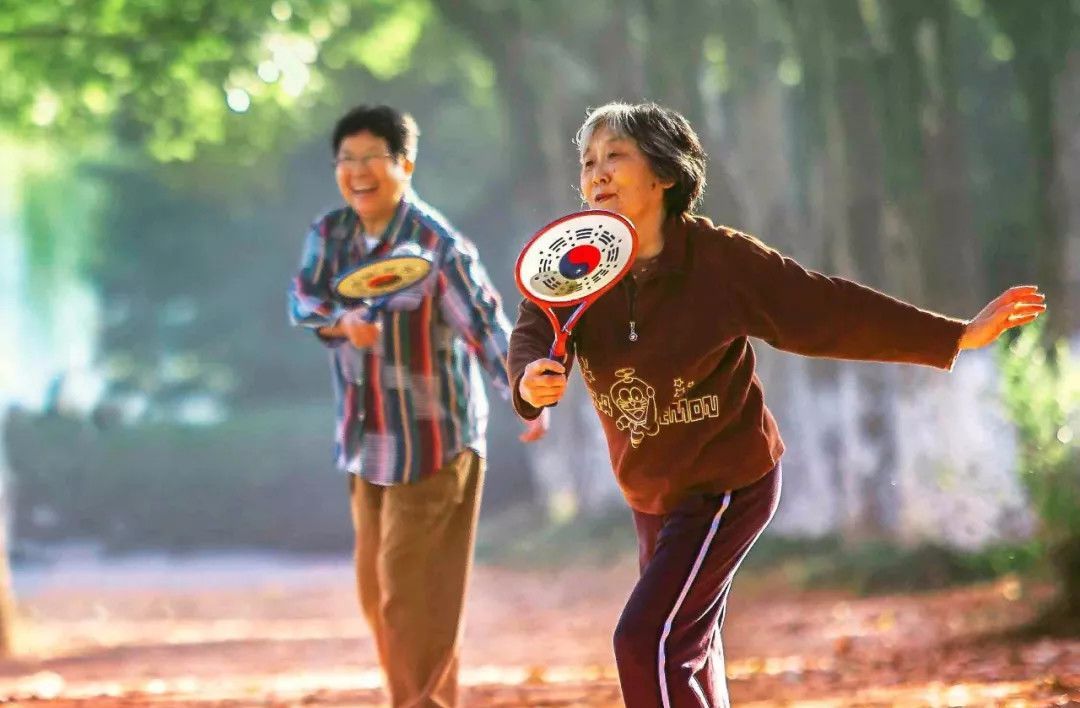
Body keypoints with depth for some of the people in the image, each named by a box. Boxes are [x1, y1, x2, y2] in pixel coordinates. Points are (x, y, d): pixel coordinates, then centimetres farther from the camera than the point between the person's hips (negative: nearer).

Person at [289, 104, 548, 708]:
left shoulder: (440, 247, -17)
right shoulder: (330, 233, 2)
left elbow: (488, 326, -25)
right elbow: (302, 300, -10)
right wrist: (343, 321, -32)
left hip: (432, 443, -7)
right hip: (368, 445, 7)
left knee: (415, 593, -5)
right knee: (376, 590, 16)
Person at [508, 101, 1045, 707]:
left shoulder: (721, 260, -18)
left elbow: (830, 311, -15)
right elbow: (533, 335, -19)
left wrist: (958, 337, -16)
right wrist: (534, 381, -44)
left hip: (729, 486, -6)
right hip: (651, 493, 6)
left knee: (647, 640, -19)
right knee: (689, 647, 21)